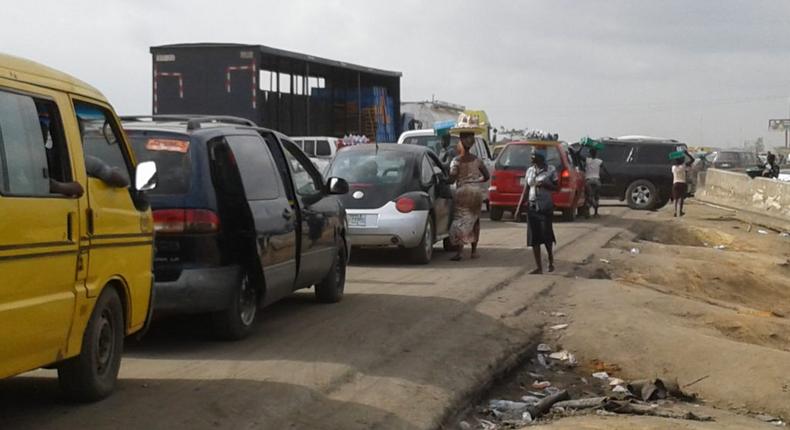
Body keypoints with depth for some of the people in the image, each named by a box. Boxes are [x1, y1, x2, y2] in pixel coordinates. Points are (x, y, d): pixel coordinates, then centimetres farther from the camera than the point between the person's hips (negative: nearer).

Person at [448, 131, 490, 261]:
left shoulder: (457, 161, -7)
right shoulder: (476, 160, 8)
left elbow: (452, 179, -14)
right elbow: (486, 176, 11)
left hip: (462, 191, -4)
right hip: (476, 191, 4)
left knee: (460, 220, -7)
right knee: (475, 220, 15)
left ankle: (459, 251, -20)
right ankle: (474, 251, 17)